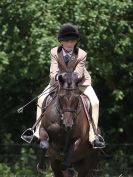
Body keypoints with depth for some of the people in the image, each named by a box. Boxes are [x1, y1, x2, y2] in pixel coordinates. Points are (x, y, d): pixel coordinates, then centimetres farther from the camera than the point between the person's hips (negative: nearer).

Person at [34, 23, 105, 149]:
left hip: (79, 83, -1)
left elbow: (78, 72, -27)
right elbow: (53, 72, -26)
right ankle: (39, 132, -7)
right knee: (42, 99, -17)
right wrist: (58, 76, -50)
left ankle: (93, 136, -21)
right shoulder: (54, 52, -17)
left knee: (94, 102, -23)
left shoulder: (82, 54, -20)